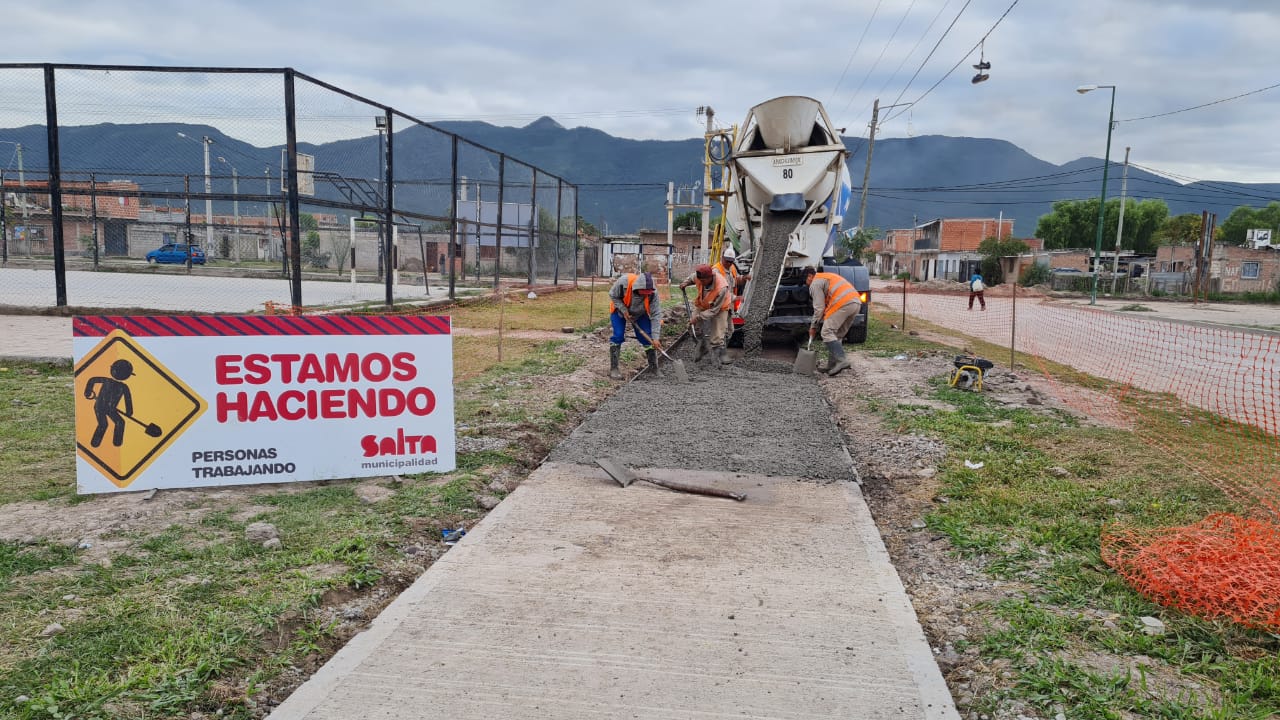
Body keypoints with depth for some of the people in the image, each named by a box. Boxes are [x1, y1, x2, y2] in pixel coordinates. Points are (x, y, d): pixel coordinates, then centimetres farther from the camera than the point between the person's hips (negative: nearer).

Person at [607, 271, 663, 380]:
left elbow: (656, 315, -28)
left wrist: (655, 338, -31)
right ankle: (613, 368, -3)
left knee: (647, 337, -4)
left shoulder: (653, 292, -33)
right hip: (620, 310, -2)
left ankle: (654, 367, 11)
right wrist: (624, 310, -29)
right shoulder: (623, 281, -39)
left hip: (640, 314, 2)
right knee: (618, 336, -13)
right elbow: (612, 295, -19)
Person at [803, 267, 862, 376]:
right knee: (838, 335, 14)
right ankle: (833, 365, 13)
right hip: (856, 302, 9)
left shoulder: (815, 283, 6)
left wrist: (813, 326, 11)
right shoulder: (827, 276, 35)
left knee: (827, 332, -6)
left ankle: (841, 360, -19)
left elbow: (819, 308, 1)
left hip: (843, 304, -9)